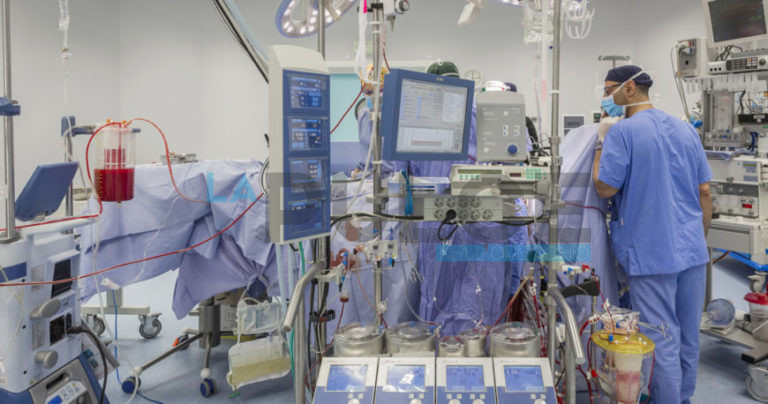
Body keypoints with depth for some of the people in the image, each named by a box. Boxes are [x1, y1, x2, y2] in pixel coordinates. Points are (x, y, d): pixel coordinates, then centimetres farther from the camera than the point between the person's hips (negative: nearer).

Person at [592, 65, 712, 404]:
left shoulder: (622, 132, -11)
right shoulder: (685, 130, 10)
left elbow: (605, 187, -13)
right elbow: (704, 191, 11)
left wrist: (601, 140, -2)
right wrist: (700, 240, 19)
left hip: (652, 255, -6)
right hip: (692, 250, 7)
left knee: (662, 342, 1)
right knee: (689, 337, 17)